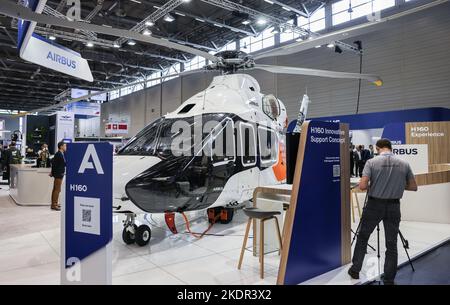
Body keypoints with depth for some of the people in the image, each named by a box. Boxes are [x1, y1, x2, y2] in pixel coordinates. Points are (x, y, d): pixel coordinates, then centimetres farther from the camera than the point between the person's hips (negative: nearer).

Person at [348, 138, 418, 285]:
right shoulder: (404, 164, -1)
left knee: (362, 237, 14)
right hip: (394, 207, 2)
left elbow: (362, 186, -17)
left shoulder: (372, 162, -11)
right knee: (391, 244, 8)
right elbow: (413, 187, 7)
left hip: (374, 205, -2)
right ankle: (389, 280, 13)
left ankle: (355, 270, 22)